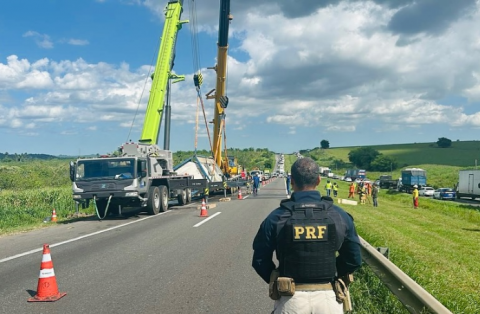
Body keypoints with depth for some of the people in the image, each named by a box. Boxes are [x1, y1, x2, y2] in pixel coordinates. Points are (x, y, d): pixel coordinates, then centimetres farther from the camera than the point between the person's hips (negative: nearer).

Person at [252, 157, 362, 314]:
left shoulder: (276, 218, -7)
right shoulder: (340, 215, -3)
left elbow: (260, 260, -3)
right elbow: (354, 260, 4)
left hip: (291, 299, -1)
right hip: (328, 297, 1)